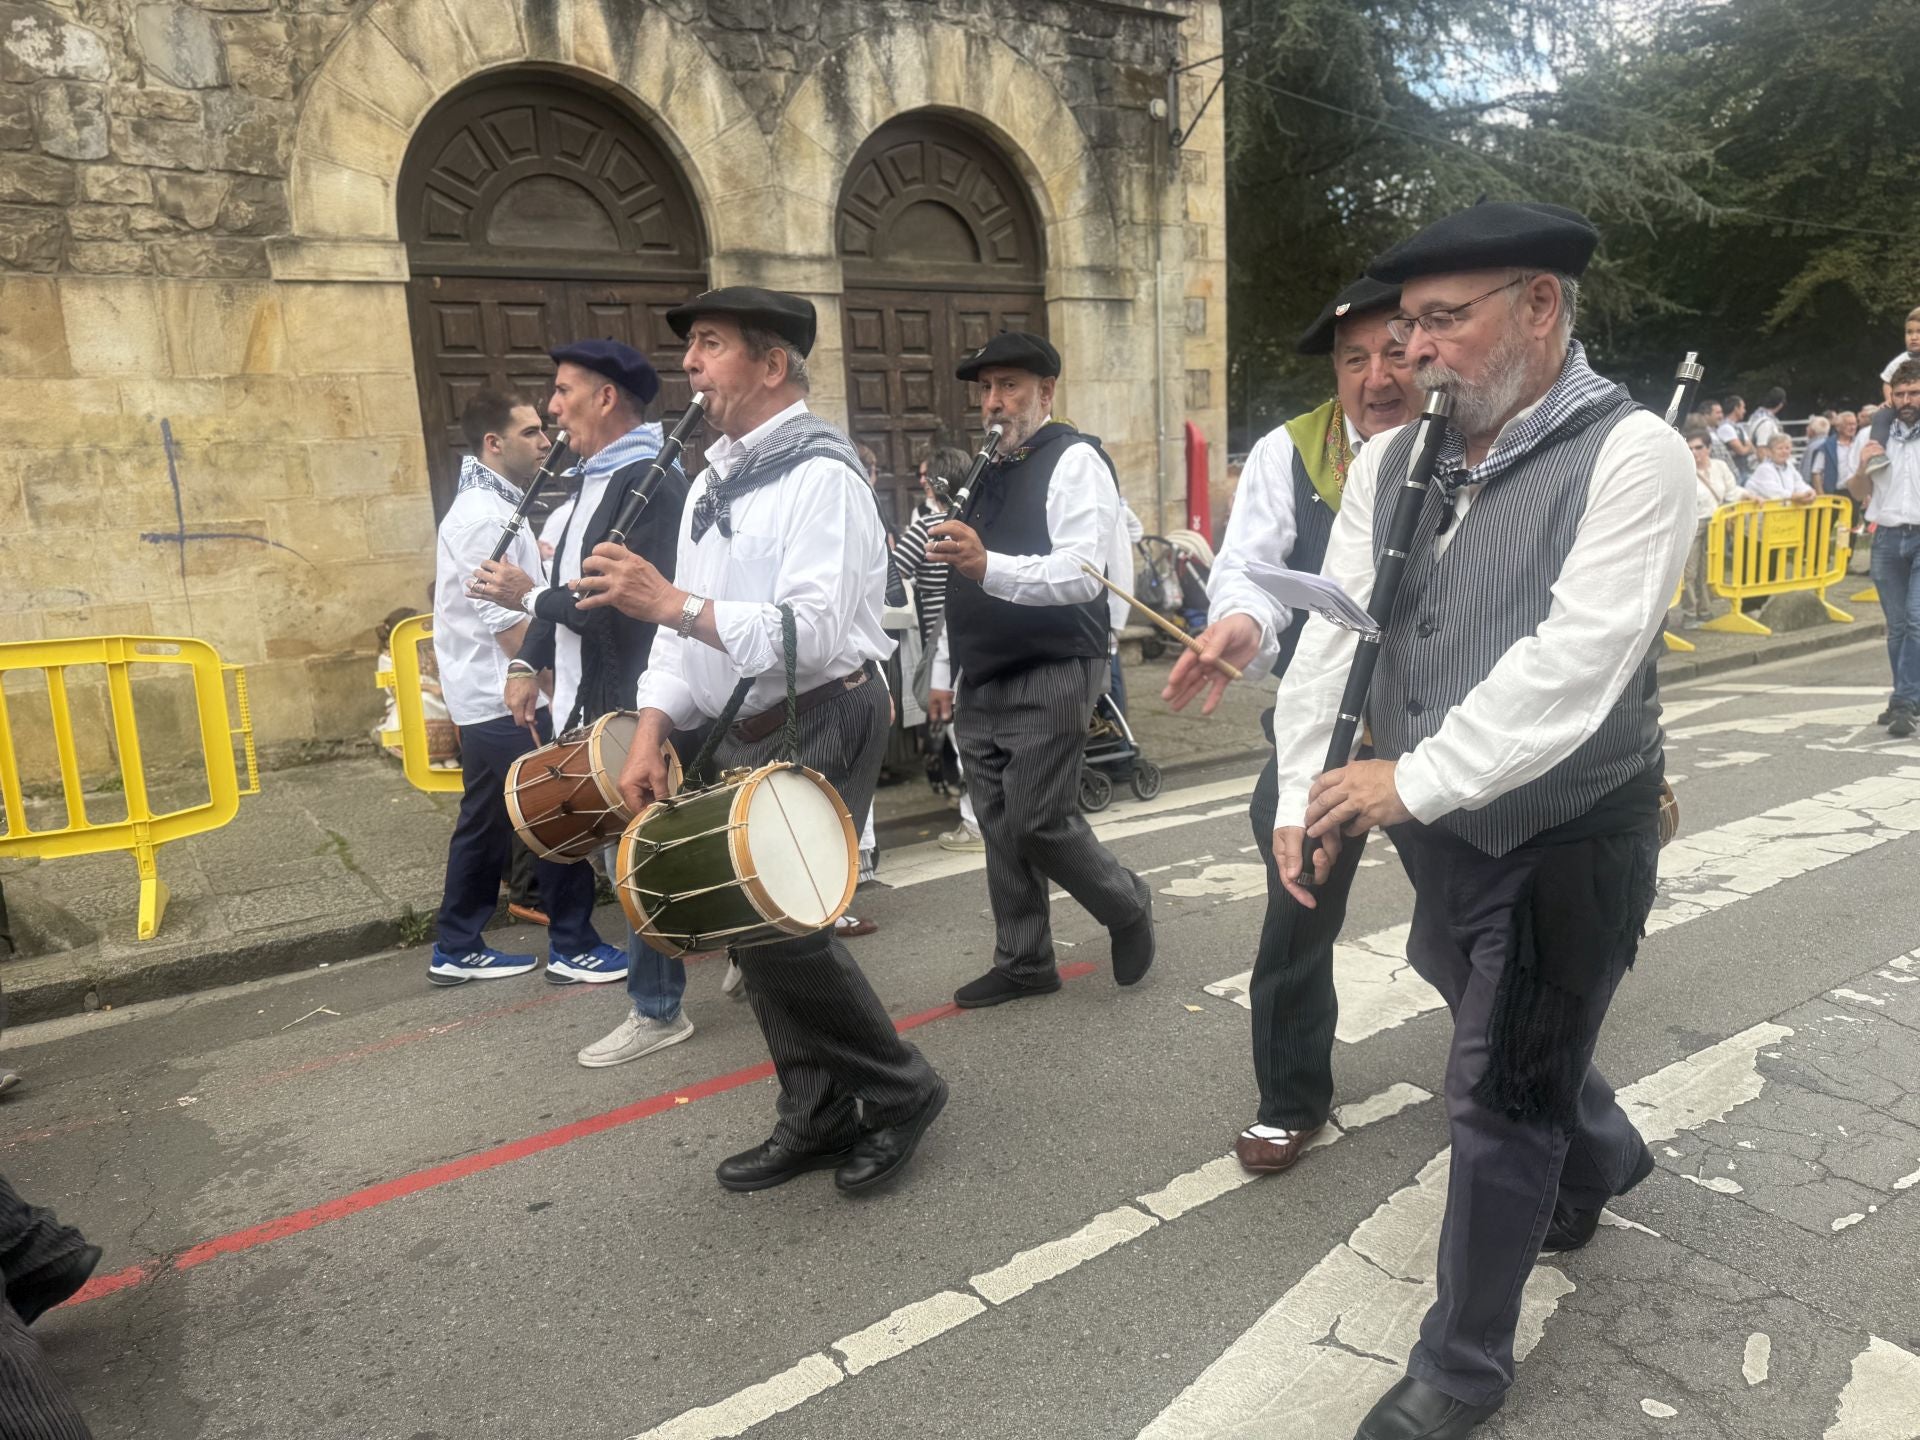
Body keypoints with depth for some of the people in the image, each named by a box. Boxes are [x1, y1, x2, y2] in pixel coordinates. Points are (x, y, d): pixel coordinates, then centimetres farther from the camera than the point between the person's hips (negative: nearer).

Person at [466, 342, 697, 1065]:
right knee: (623, 851, 17)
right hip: (591, 704, 10)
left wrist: (529, 595, -10)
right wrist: (530, 660, 13)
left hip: (634, 707, -9)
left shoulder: (654, 484, -17)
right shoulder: (595, 479, 15)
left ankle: (658, 1010, 14)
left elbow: (621, 603, -24)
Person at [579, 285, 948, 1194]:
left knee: (779, 923, -11)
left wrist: (671, 604, -27)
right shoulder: (716, 477, 14)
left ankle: (898, 1090, 12)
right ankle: (818, 1117, 27)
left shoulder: (820, 474, -14)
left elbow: (813, 633, -24)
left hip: (820, 725, -9)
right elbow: (688, 620, 14)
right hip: (743, 733, 9)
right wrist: (652, 733, 3)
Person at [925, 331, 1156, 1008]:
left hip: (1049, 679, -8)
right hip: (981, 685, 8)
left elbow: (1083, 572, -24)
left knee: (1039, 823, -9)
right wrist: (945, 672, 20)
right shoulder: (988, 472, 17)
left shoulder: (1075, 461, -9)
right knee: (1000, 828, 10)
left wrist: (987, 565, -39)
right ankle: (1023, 963, 24)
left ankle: (1127, 907, 19)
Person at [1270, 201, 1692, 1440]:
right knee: (1514, 1042, 26)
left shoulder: (1631, 455, -16)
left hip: (1571, 839, -6)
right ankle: (1602, 1154, 60)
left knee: (1502, 1098, 4)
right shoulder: (1391, 461, 2)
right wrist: (1306, 794, -11)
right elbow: (1333, 631, -2)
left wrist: (1410, 780, -27)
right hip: (1442, 830, 6)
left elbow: (1573, 664, -26)